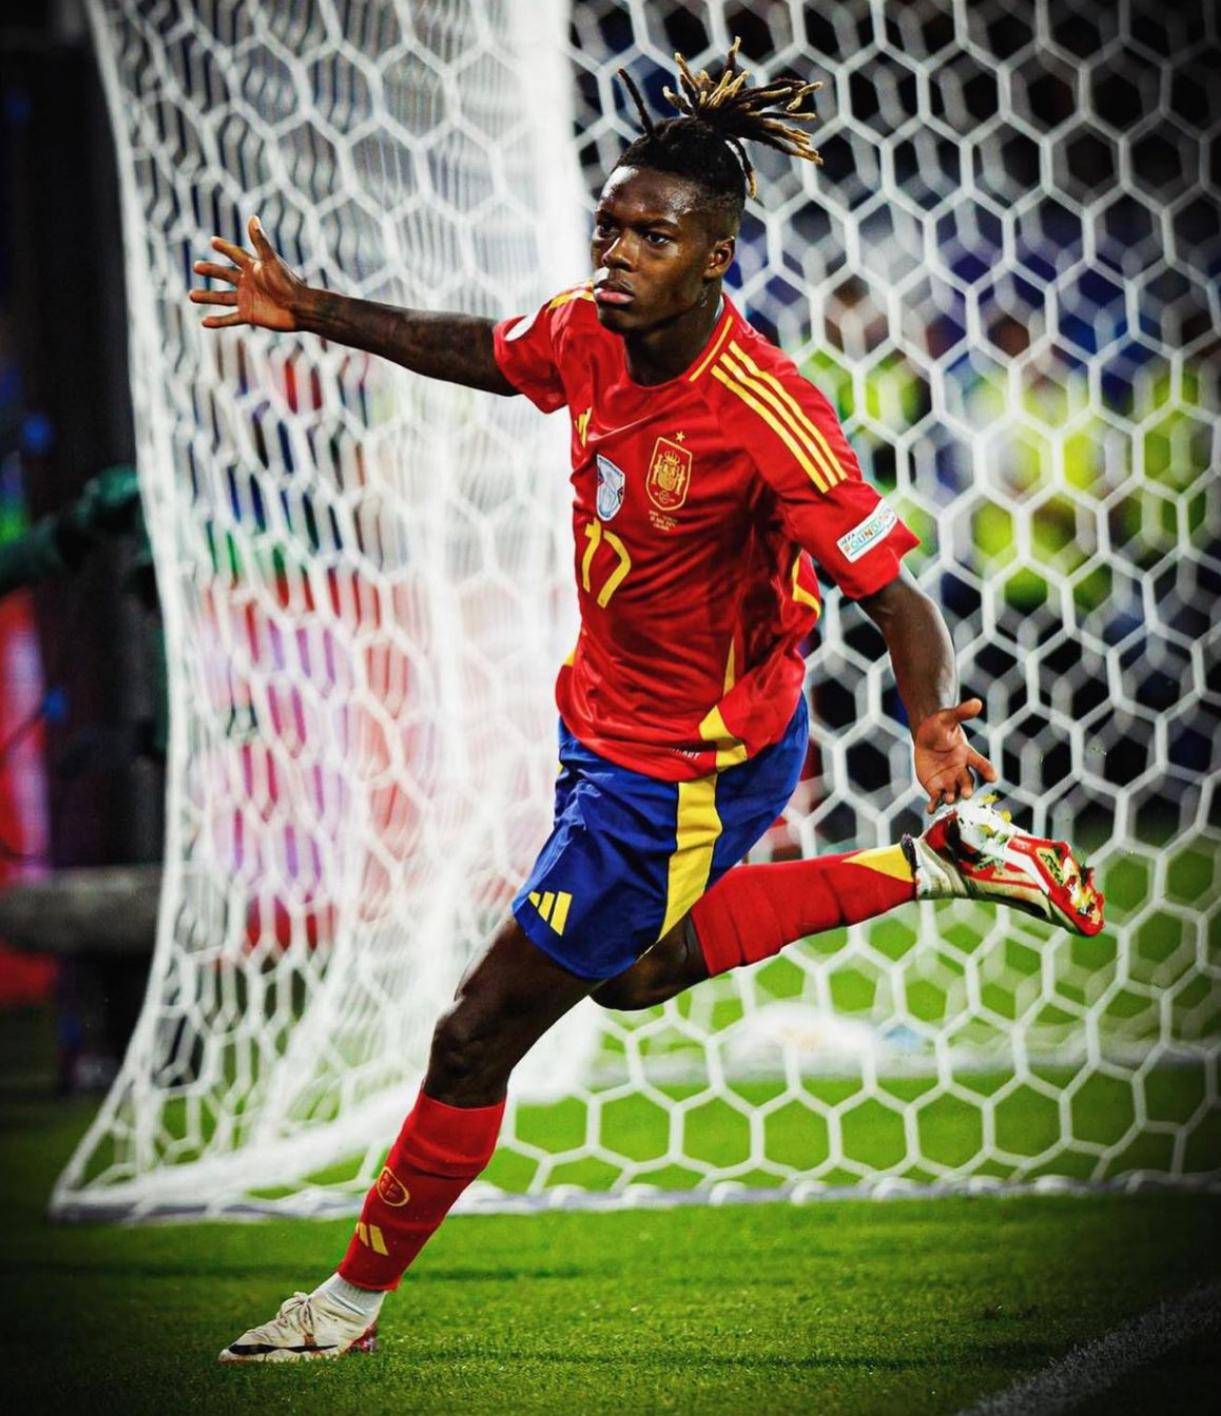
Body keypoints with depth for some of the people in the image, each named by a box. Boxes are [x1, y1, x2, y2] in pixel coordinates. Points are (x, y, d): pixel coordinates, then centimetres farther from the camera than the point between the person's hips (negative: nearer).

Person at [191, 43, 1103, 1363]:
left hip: (680, 779, -8)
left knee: (476, 1038, 0)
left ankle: (354, 1296, 20)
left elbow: (895, 596, -28)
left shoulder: (766, 416, -30)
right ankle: (939, 863, 38)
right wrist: (311, 312, 9)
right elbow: (474, 350, 13)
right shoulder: (584, 330, -10)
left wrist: (934, 724, -46)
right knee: (641, 970, 34)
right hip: (608, 721, 9)